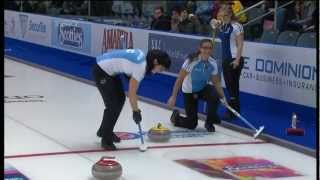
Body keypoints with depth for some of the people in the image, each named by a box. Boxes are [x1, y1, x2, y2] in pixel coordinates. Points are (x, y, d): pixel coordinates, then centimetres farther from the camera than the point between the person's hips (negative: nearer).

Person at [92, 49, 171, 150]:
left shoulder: (143, 57, 1)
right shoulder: (141, 67, -24)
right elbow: (132, 93, -20)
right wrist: (136, 111, -11)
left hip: (109, 70, 10)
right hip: (101, 71, -10)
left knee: (120, 99, 15)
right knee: (113, 105, -10)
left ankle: (104, 131, 30)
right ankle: (106, 140, 1)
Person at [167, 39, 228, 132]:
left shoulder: (213, 63, -13)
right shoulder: (192, 61, -27)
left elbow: (216, 82, -2)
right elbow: (179, 79, -24)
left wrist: (223, 97, -14)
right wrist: (173, 97, -28)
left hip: (203, 88, 4)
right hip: (189, 92, -4)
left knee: (214, 97, -33)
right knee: (192, 124, -5)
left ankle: (209, 123, -6)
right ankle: (176, 116, 29)